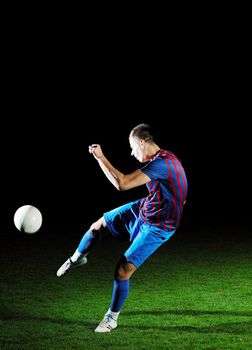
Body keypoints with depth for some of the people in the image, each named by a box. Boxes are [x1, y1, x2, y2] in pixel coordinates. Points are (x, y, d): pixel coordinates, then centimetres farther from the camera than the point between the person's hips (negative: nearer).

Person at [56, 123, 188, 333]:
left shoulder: (161, 164, -32)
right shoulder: (163, 158, -1)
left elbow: (122, 184, -36)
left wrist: (101, 158, -30)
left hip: (157, 227, -10)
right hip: (143, 209, 10)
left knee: (123, 270, -11)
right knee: (98, 225, 15)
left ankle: (112, 318, 11)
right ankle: (77, 258, 45)